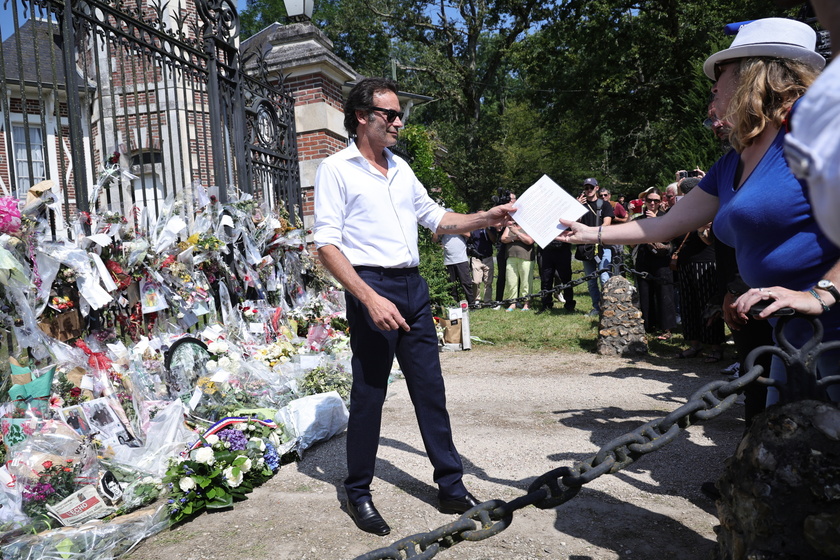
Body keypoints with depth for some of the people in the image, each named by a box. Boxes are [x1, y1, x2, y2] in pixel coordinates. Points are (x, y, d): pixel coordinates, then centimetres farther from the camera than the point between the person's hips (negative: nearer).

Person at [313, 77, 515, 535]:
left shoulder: (400, 167, 16)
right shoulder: (336, 169, -4)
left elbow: (435, 218, 21)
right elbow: (327, 244, -12)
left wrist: (484, 218, 5)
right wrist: (369, 298, -22)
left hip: (413, 287, 6)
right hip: (372, 289, -6)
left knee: (430, 389, 10)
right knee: (369, 394, 3)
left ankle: (451, 487, 23)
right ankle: (358, 493, 22)